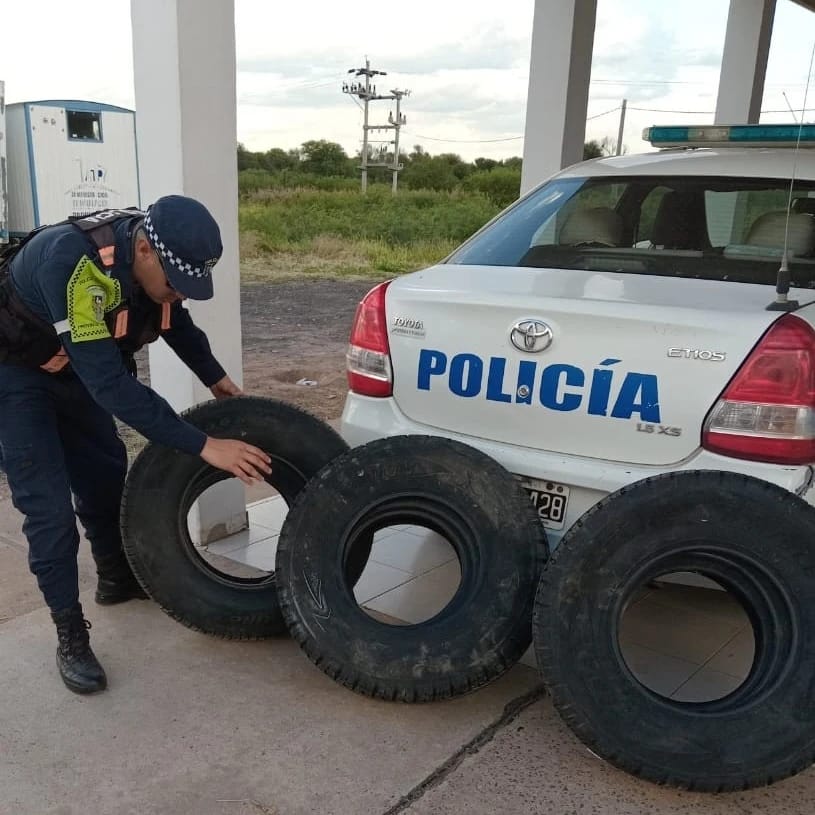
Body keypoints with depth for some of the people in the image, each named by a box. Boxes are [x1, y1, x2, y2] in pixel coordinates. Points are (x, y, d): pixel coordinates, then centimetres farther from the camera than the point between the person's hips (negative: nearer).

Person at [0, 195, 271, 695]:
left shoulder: (155, 254, -17)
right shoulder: (74, 265, -41)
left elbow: (175, 320, 6)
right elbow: (112, 385, -42)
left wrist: (217, 380, -2)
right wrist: (203, 446, -41)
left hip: (74, 365, 7)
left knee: (106, 474, 14)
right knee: (48, 506, -8)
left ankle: (117, 579, 36)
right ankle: (71, 637, 5)